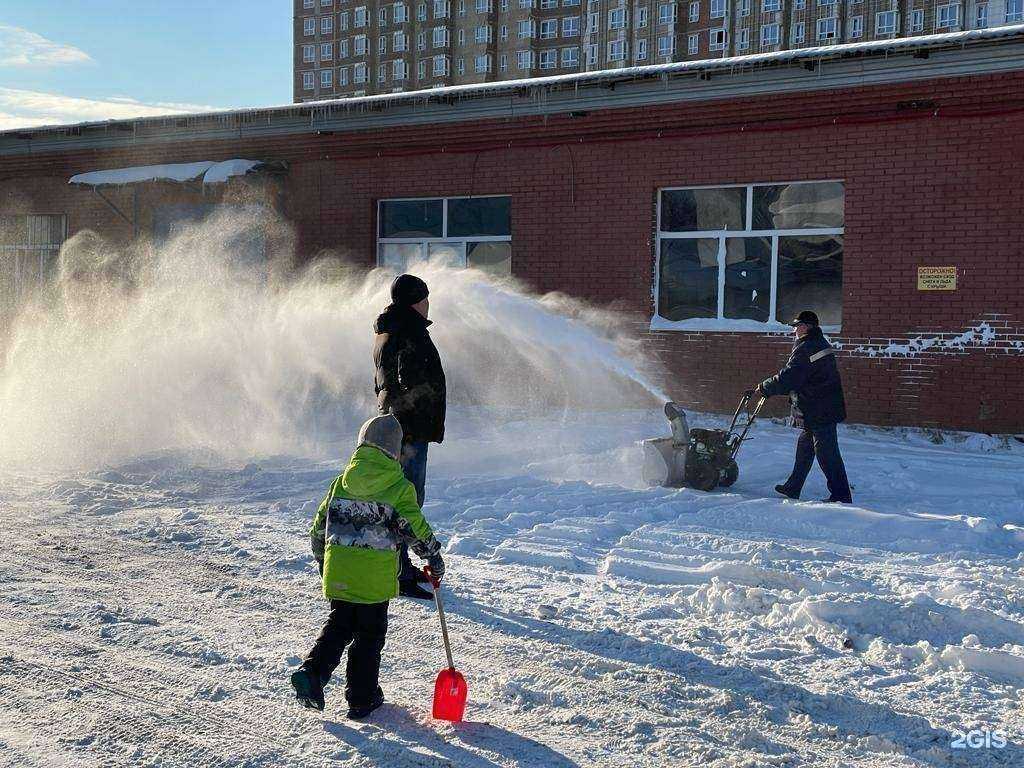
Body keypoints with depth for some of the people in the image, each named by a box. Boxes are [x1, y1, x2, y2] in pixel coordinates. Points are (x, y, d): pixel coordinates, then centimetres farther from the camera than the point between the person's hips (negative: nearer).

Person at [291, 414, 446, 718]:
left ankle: (312, 671, -1)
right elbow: (415, 527, -7)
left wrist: (323, 561, 24)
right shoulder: (399, 488, -9)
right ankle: (362, 698, 14)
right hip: (376, 578, -3)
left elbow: (319, 527, 11)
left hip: (338, 575, 4)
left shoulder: (341, 483, 5)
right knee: (369, 635, 9)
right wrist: (434, 556, 8)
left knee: (338, 626, 19)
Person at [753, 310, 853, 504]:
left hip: (818, 412, -11)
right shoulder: (822, 344, 15)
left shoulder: (805, 348, -18)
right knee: (804, 447, 19)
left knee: (827, 454, -5)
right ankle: (792, 488, 28)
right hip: (827, 407, 11)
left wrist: (764, 388, -6)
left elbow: (787, 378, -20)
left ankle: (841, 495, -1)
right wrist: (771, 387, 15)